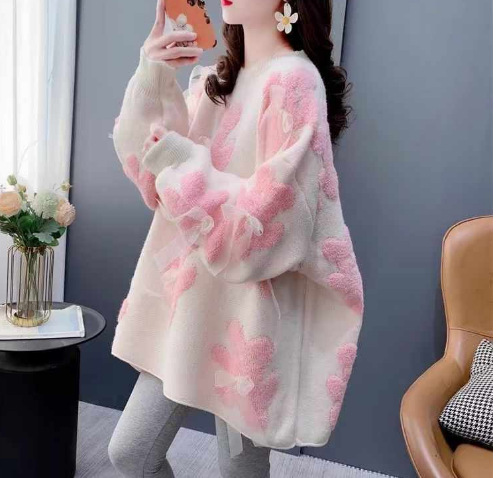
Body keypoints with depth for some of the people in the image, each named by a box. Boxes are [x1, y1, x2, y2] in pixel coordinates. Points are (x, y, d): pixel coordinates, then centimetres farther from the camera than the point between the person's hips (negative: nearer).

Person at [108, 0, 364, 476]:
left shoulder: (293, 81, -14)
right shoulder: (212, 79, 10)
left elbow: (274, 222, -21)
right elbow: (152, 170, 3)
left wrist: (182, 162, -17)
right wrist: (152, 81, -10)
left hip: (247, 311, -7)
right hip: (189, 297, 7)